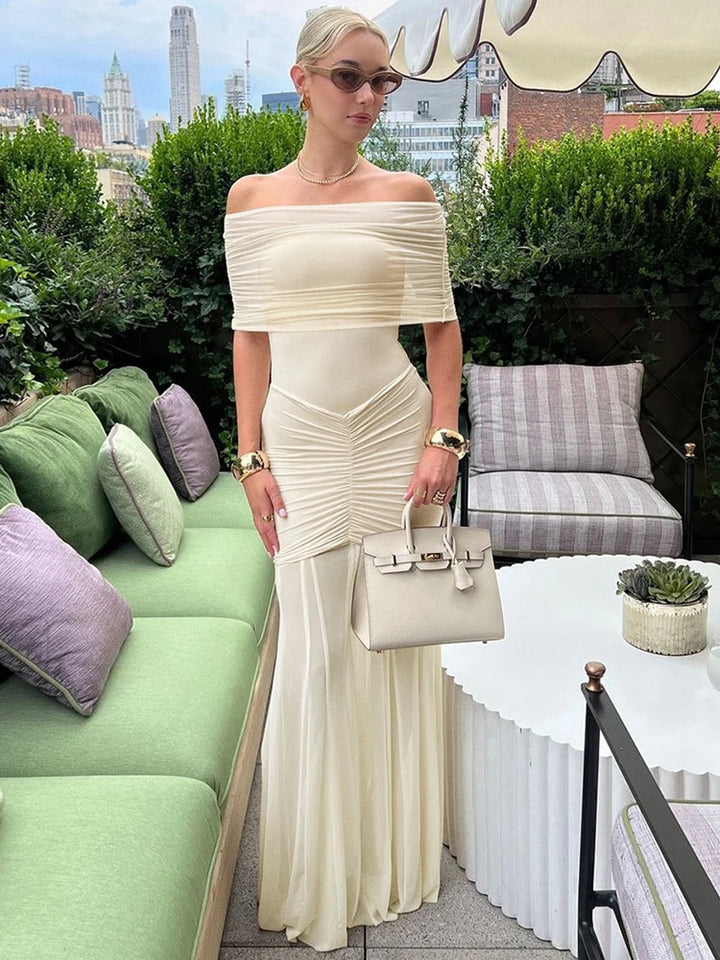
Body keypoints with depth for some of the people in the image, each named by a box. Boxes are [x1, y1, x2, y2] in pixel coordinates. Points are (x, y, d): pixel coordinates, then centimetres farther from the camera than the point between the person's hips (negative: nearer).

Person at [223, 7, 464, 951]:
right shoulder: (251, 198, 5)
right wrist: (251, 456, -1)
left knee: (398, 633, 7)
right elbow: (251, 335, 5)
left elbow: (442, 324, 3)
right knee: (317, 651, 2)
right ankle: (321, 868, 23)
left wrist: (443, 437, -6)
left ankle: (394, 845, 30)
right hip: (301, 438, 0)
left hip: (395, 429, 0)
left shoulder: (408, 195, 4)